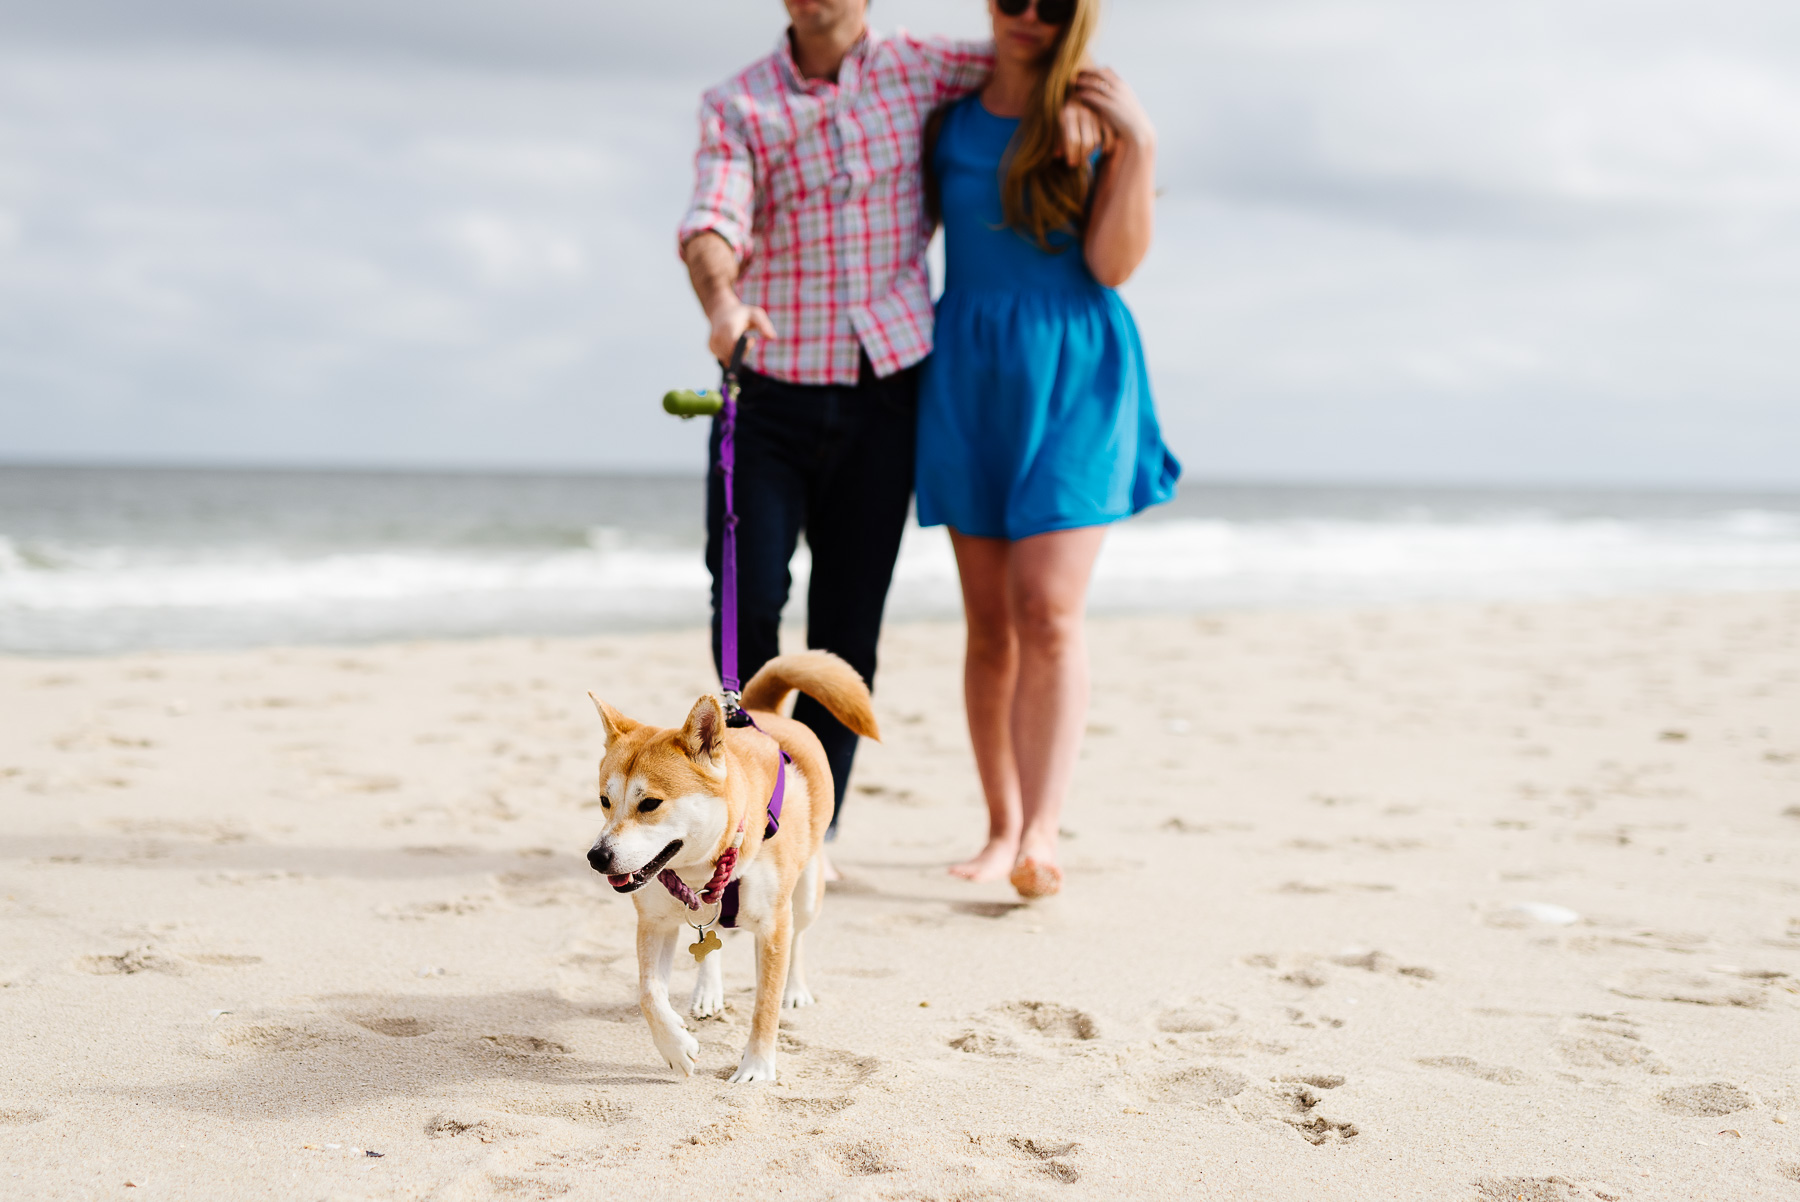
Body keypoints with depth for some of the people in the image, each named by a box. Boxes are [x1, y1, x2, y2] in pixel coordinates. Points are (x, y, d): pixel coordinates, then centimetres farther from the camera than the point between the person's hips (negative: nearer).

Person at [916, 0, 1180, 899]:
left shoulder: (1095, 113, -1)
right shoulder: (946, 112, 7)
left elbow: (1112, 264, -6)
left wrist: (1139, 146, -13)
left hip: (1072, 379, -3)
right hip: (968, 377, 3)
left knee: (1046, 612, -13)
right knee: (989, 623, 6)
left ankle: (1041, 840, -17)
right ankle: (1001, 829, 17)